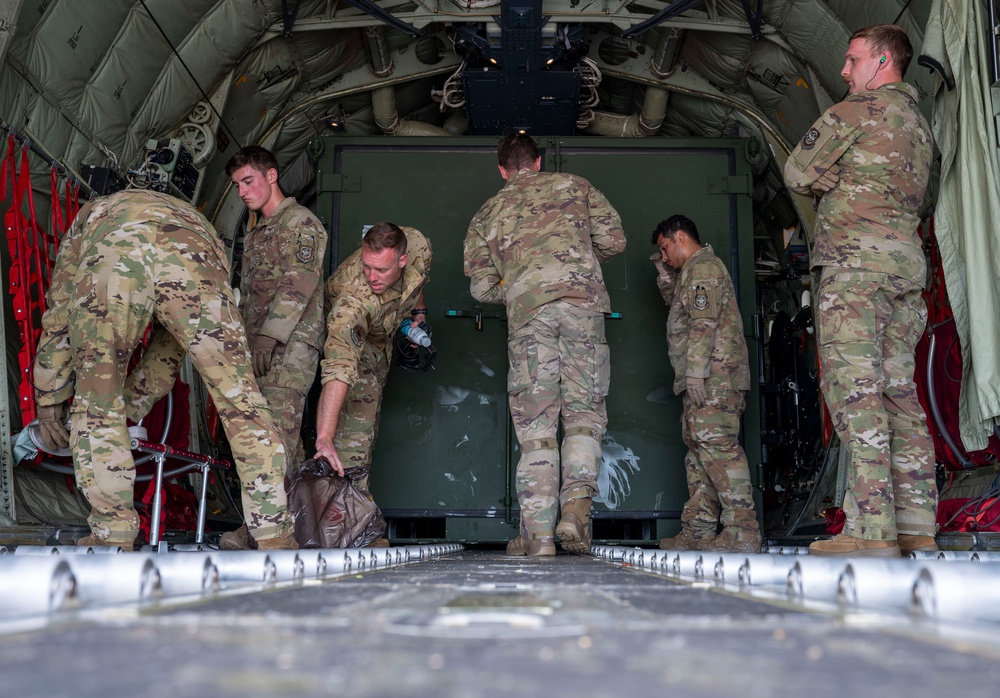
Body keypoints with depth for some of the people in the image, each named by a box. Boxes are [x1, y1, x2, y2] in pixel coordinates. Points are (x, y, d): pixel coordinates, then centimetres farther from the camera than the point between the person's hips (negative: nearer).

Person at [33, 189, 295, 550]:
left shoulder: (89, 217, 45)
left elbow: (57, 321, 43)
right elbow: (173, 342, 49)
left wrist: (49, 402, 52)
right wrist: (134, 405, 59)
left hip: (111, 258, -1)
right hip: (194, 261, 1)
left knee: (96, 403, 18)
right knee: (240, 399, 12)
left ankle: (113, 537, 20)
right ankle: (275, 537, 14)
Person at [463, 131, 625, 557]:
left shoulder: (487, 214, 23)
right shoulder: (574, 186, 22)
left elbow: (481, 287, 14)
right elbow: (614, 239, 14)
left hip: (526, 312, 1)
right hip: (582, 300, 0)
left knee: (535, 426, 2)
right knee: (584, 412, 6)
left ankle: (538, 533, -1)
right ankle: (575, 507, -13)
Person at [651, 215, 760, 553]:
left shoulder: (702, 266, -6)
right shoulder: (695, 271, 27)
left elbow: (704, 322, -17)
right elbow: (679, 307, 40)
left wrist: (695, 371, -22)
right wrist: (665, 274, 27)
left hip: (713, 376, -11)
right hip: (707, 379, 11)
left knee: (717, 445, -17)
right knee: (698, 449, 9)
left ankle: (743, 532, -20)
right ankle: (697, 531, 11)